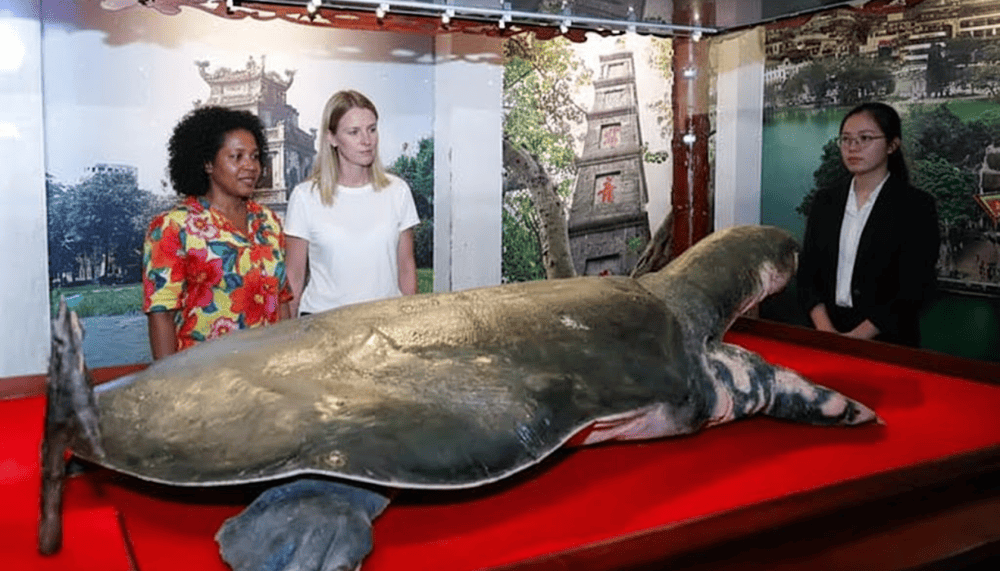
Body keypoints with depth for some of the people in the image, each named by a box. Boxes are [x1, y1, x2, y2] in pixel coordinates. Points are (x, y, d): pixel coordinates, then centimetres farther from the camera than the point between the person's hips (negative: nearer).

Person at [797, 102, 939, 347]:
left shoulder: (916, 206, -2)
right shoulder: (825, 200, 9)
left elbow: (915, 289, -8)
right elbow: (807, 270, 4)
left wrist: (856, 337, -15)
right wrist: (825, 329, -10)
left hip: (887, 340, -3)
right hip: (826, 331, 3)